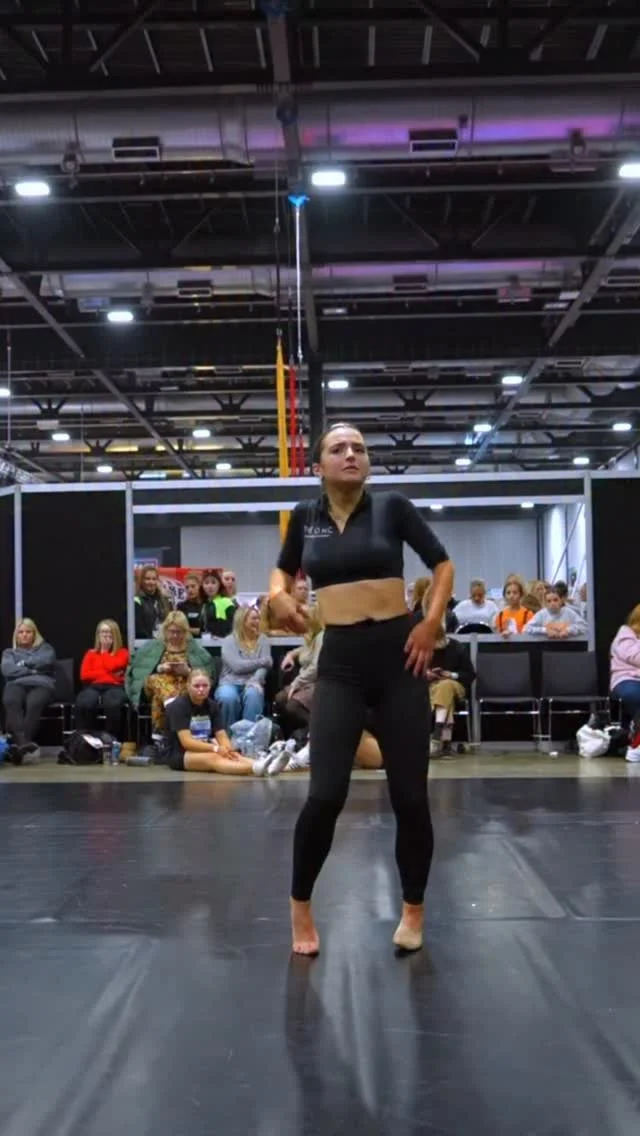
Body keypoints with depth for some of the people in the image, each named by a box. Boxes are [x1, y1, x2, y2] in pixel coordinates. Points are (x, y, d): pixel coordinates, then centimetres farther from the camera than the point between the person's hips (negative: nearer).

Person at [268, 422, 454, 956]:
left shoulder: (392, 507, 0)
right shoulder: (306, 516, 6)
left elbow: (443, 564, 8)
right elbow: (283, 571, 23)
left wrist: (432, 622, -5)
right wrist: (279, 596, 1)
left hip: (398, 655, 0)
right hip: (340, 662, 1)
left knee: (410, 794, 2)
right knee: (326, 794, -10)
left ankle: (413, 909, 24)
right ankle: (301, 906, 14)